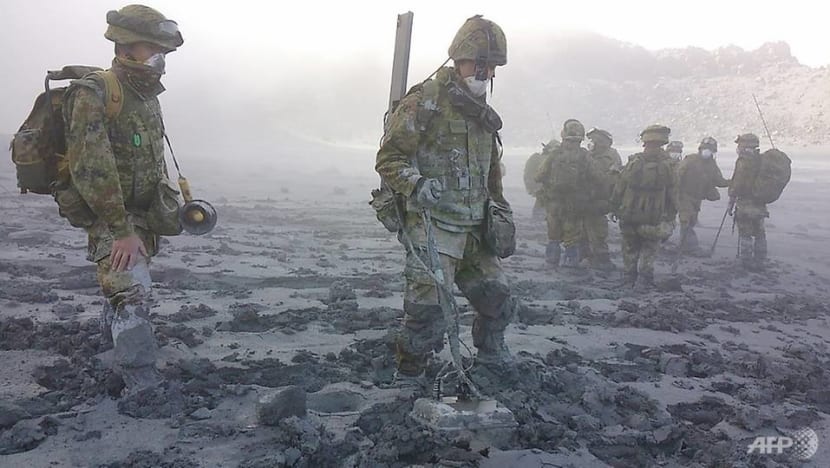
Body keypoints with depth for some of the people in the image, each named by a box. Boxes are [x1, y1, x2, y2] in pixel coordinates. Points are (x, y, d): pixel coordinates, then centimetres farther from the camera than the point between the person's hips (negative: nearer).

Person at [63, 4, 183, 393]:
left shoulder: (147, 96, 9)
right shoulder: (92, 95, -18)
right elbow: (91, 170, -24)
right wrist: (122, 230, -24)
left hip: (144, 215, 8)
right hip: (111, 219, -8)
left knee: (126, 288, 22)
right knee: (132, 294, -13)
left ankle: (114, 336, 46)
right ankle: (143, 385, -9)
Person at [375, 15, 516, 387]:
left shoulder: (483, 113, 17)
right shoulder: (426, 101, -9)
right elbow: (388, 158, -11)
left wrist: (500, 207, 26)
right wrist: (416, 184, -27)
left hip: (473, 230, 8)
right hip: (432, 226, -8)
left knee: (497, 298, 15)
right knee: (429, 309, -11)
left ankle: (490, 355, 41)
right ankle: (409, 377, 10)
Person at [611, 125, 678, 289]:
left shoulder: (633, 162, -6)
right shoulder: (667, 164, -8)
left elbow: (618, 189, 0)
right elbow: (672, 194, -4)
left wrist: (615, 209, 11)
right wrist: (671, 218, 5)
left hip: (629, 217, 1)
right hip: (654, 219, -1)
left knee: (630, 250, 15)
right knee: (649, 251, 12)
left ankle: (628, 279, 20)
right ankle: (644, 281, 8)